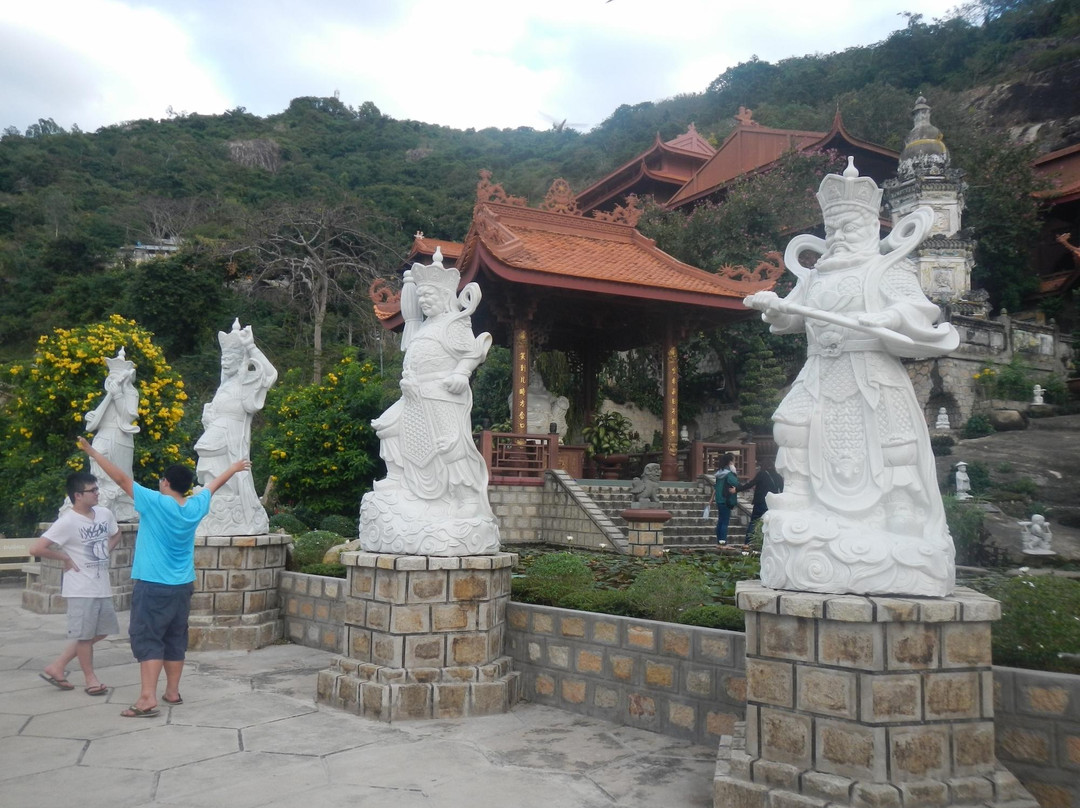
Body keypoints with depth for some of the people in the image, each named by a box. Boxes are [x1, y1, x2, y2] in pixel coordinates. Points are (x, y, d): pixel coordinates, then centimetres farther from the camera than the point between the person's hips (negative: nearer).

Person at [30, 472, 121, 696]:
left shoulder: (105, 514, 2)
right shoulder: (67, 522, -18)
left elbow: (115, 534, 23)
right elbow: (36, 549, -22)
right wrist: (66, 558, -14)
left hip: (102, 585, 7)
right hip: (81, 588, -7)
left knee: (99, 632, 15)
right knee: (84, 634, 5)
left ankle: (56, 667, 26)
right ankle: (90, 678, 21)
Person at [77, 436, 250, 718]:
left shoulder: (155, 502, -13)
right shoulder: (196, 507, 2)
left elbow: (121, 479, -10)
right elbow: (214, 484, 20)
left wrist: (93, 453, -1)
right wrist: (234, 468, 37)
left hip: (153, 586, -6)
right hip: (183, 586, 6)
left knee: (147, 640, -4)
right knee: (175, 640, 15)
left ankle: (148, 699, -10)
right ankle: (173, 692, 25)